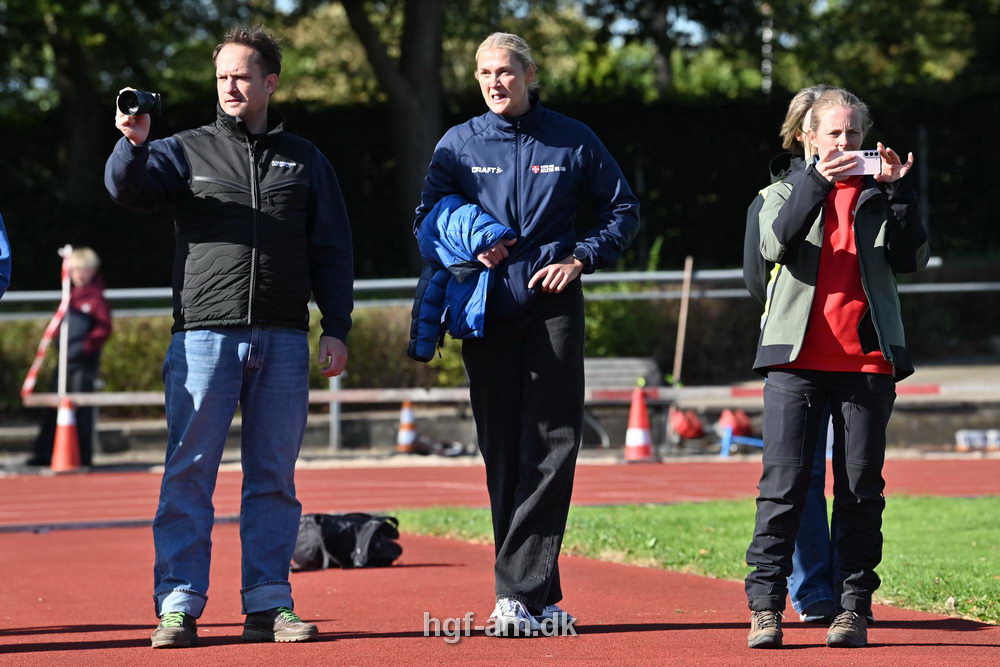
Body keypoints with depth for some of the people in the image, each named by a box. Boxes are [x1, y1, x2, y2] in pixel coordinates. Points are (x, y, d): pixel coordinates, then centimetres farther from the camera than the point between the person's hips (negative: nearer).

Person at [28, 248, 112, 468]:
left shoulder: (96, 299, -7)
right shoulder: (69, 296, 16)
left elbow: (104, 328, -15)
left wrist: (87, 346, -21)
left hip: (84, 361, -8)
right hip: (65, 360, 8)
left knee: (81, 409, -5)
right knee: (52, 408, 7)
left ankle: (83, 455, 1)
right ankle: (44, 453, 11)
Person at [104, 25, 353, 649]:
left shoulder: (304, 160, 14)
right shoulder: (187, 151, 10)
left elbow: (332, 250, 14)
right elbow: (128, 187, -7)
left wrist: (336, 329, 6)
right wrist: (134, 143, -28)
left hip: (283, 340, 2)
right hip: (204, 334, -2)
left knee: (274, 476, 4)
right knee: (189, 473, -5)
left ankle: (269, 603, 8)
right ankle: (179, 604, -3)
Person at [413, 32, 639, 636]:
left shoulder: (573, 141, 6)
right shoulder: (458, 145, 8)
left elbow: (624, 212, 13)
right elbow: (427, 222, 12)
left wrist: (580, 257, -2)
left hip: (554, 309, -1)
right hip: (486, 311, 1)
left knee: (551, 448, -9)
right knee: (503, 452, 0)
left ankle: (518, 591, -10)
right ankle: (539, 593, 5)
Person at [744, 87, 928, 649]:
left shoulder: (878, 194, 14)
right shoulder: (787, 192, 12)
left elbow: (912, 258, 0)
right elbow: (776, 244, -10)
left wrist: (898, 190, -10)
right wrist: (817, 180, -19)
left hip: (867, 360, 1)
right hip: (798, 356, -1)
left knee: (861, 488, 2)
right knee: (784, 482, -6)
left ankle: (854, 607, 6)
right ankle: (766, 606, -4)